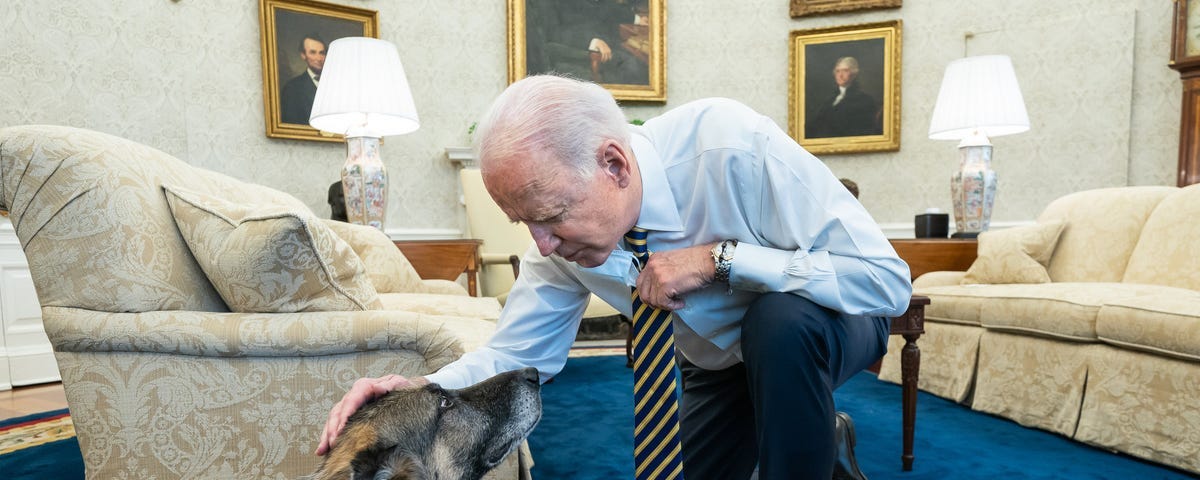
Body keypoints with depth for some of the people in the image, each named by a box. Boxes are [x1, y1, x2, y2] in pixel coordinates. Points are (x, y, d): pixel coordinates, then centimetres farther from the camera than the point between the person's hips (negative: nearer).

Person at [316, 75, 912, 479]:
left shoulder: (736, 147, -36)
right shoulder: (564, 233, -21)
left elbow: (889, 280, -32)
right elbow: (517, 353, -12)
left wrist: (721, 257, -40)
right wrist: (424, 390, -31)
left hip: (810, 326, -4)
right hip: (718, 362, 5)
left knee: (780, 322, -37)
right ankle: (816, 432, 27)